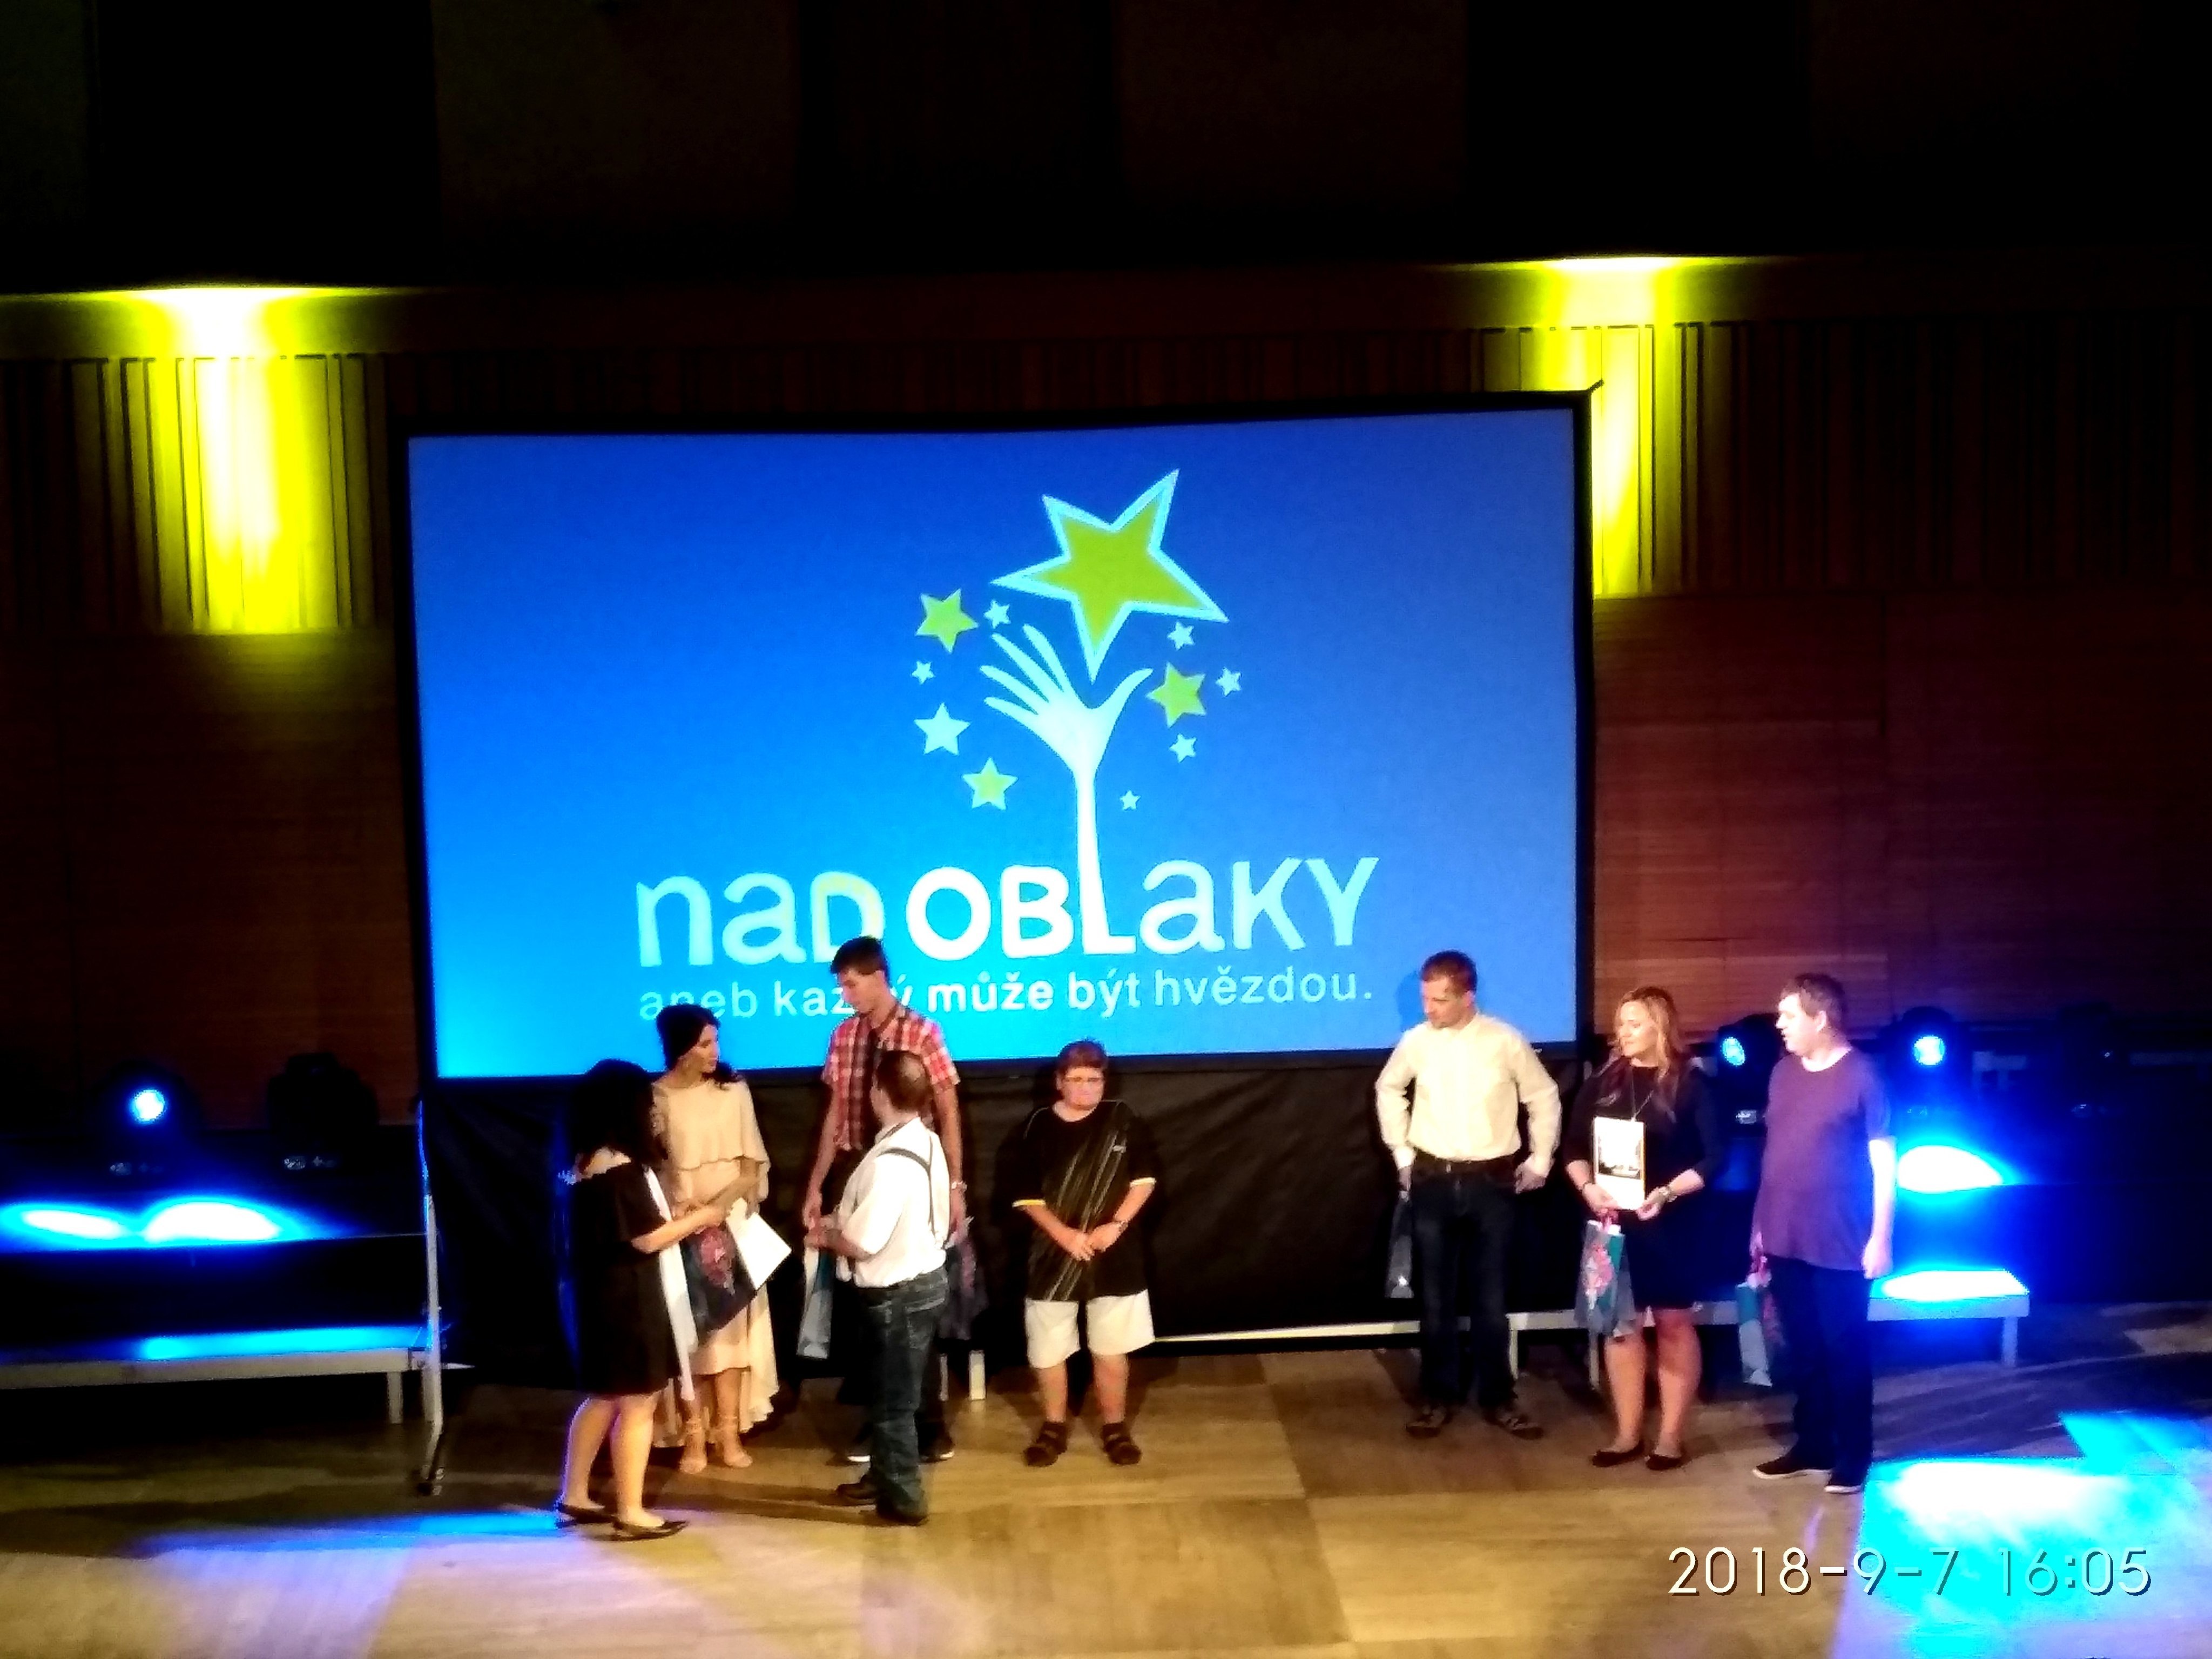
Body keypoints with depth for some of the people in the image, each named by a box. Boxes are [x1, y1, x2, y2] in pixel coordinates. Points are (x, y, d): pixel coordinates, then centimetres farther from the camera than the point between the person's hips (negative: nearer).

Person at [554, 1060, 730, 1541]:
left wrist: (677, 1217, 13)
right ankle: (630, 1512, 6)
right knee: (637, 1405, 0)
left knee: (604, 1398, 20)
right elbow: (648, 1239, -20)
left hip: (600, 1296, 10)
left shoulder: (583, 1164, 7)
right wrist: (699, 1218, -6)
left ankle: (574, 1496, 28)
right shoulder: (622, 1169, -22)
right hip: (628, 1301, -10)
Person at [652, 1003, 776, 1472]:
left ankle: (729, 1429, 10)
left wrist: (723, 1202, -13)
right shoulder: (655, 1098, -6)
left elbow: (752, 1162, 3)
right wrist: (680, 1209, -18)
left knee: (731, 1322, 4)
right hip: (680, 1225, -2)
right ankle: (694, 1434, 4)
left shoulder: (733, 1090, 2)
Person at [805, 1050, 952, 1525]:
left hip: (899, 1293, -9)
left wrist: (825, 1237, -8)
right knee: (890, 1392, 24)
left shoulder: (890, 1161, -28)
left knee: (894, 1400, 7)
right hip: (921, 1278, 9)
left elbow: (863, 1243, -27)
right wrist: (842, 1221, 9)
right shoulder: (926, 1142, 1)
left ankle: (904, 1498, 20)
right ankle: (883, 1477, 39)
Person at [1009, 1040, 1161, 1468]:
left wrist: (1117, 1225, -12)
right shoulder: (1039, 1127, -5)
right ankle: (1054, 1428, 25)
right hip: (1054, 1255, 0)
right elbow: (1027, 1197, -4)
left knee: (1111, 1348, 8)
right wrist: (1063, 1233, -16)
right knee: (1048, 1349, 7)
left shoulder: (1123, 1120, -4)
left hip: (1114, 1255, 0)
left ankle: (1115, 1427, 24)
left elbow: (1145, 1178, -1)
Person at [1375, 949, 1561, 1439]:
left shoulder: (1505, 1041, -9)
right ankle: (1438, 1397, 19)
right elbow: (1388, 1089, 15)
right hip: (1433, 1181, 1)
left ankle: (1498, 1398, 19)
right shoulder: (1417, 1041, -4)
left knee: (1490, 1295, 6)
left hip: (1491, 1181, -1)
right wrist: (1401, 1152, 12)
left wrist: (1540, 1161, 6)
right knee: (1437, 1295, 7)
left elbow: (1544, 1097, 5)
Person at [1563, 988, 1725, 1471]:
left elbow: (1714, 1157, -9)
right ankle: (1627, 1434, 18)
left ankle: (1671, 1437, 15)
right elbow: (1575, 1147, 7)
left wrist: (1668, 1193, -20)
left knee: (1673, 1324, 6)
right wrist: (1588, 1188, -12)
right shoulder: (1604, 1081, 4)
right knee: (1619, 1324, 8)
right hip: (1613, 1220, 4)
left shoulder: (1690, 1083, -6)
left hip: (1670, 1224, -3)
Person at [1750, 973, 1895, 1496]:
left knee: (1845, 1350, 4)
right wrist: (1760, 1225, 14)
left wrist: (1881, 1238, -12)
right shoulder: (1783, 1073, 8)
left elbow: (1884, 1163, -9)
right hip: (1785, 1239, 6)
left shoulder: (1863, 1076, -10)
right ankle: (1812, 1444, 25)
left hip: (1840, 1243, -6)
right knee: (1803, 1349, 13)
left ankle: (1853, 1455, 15)